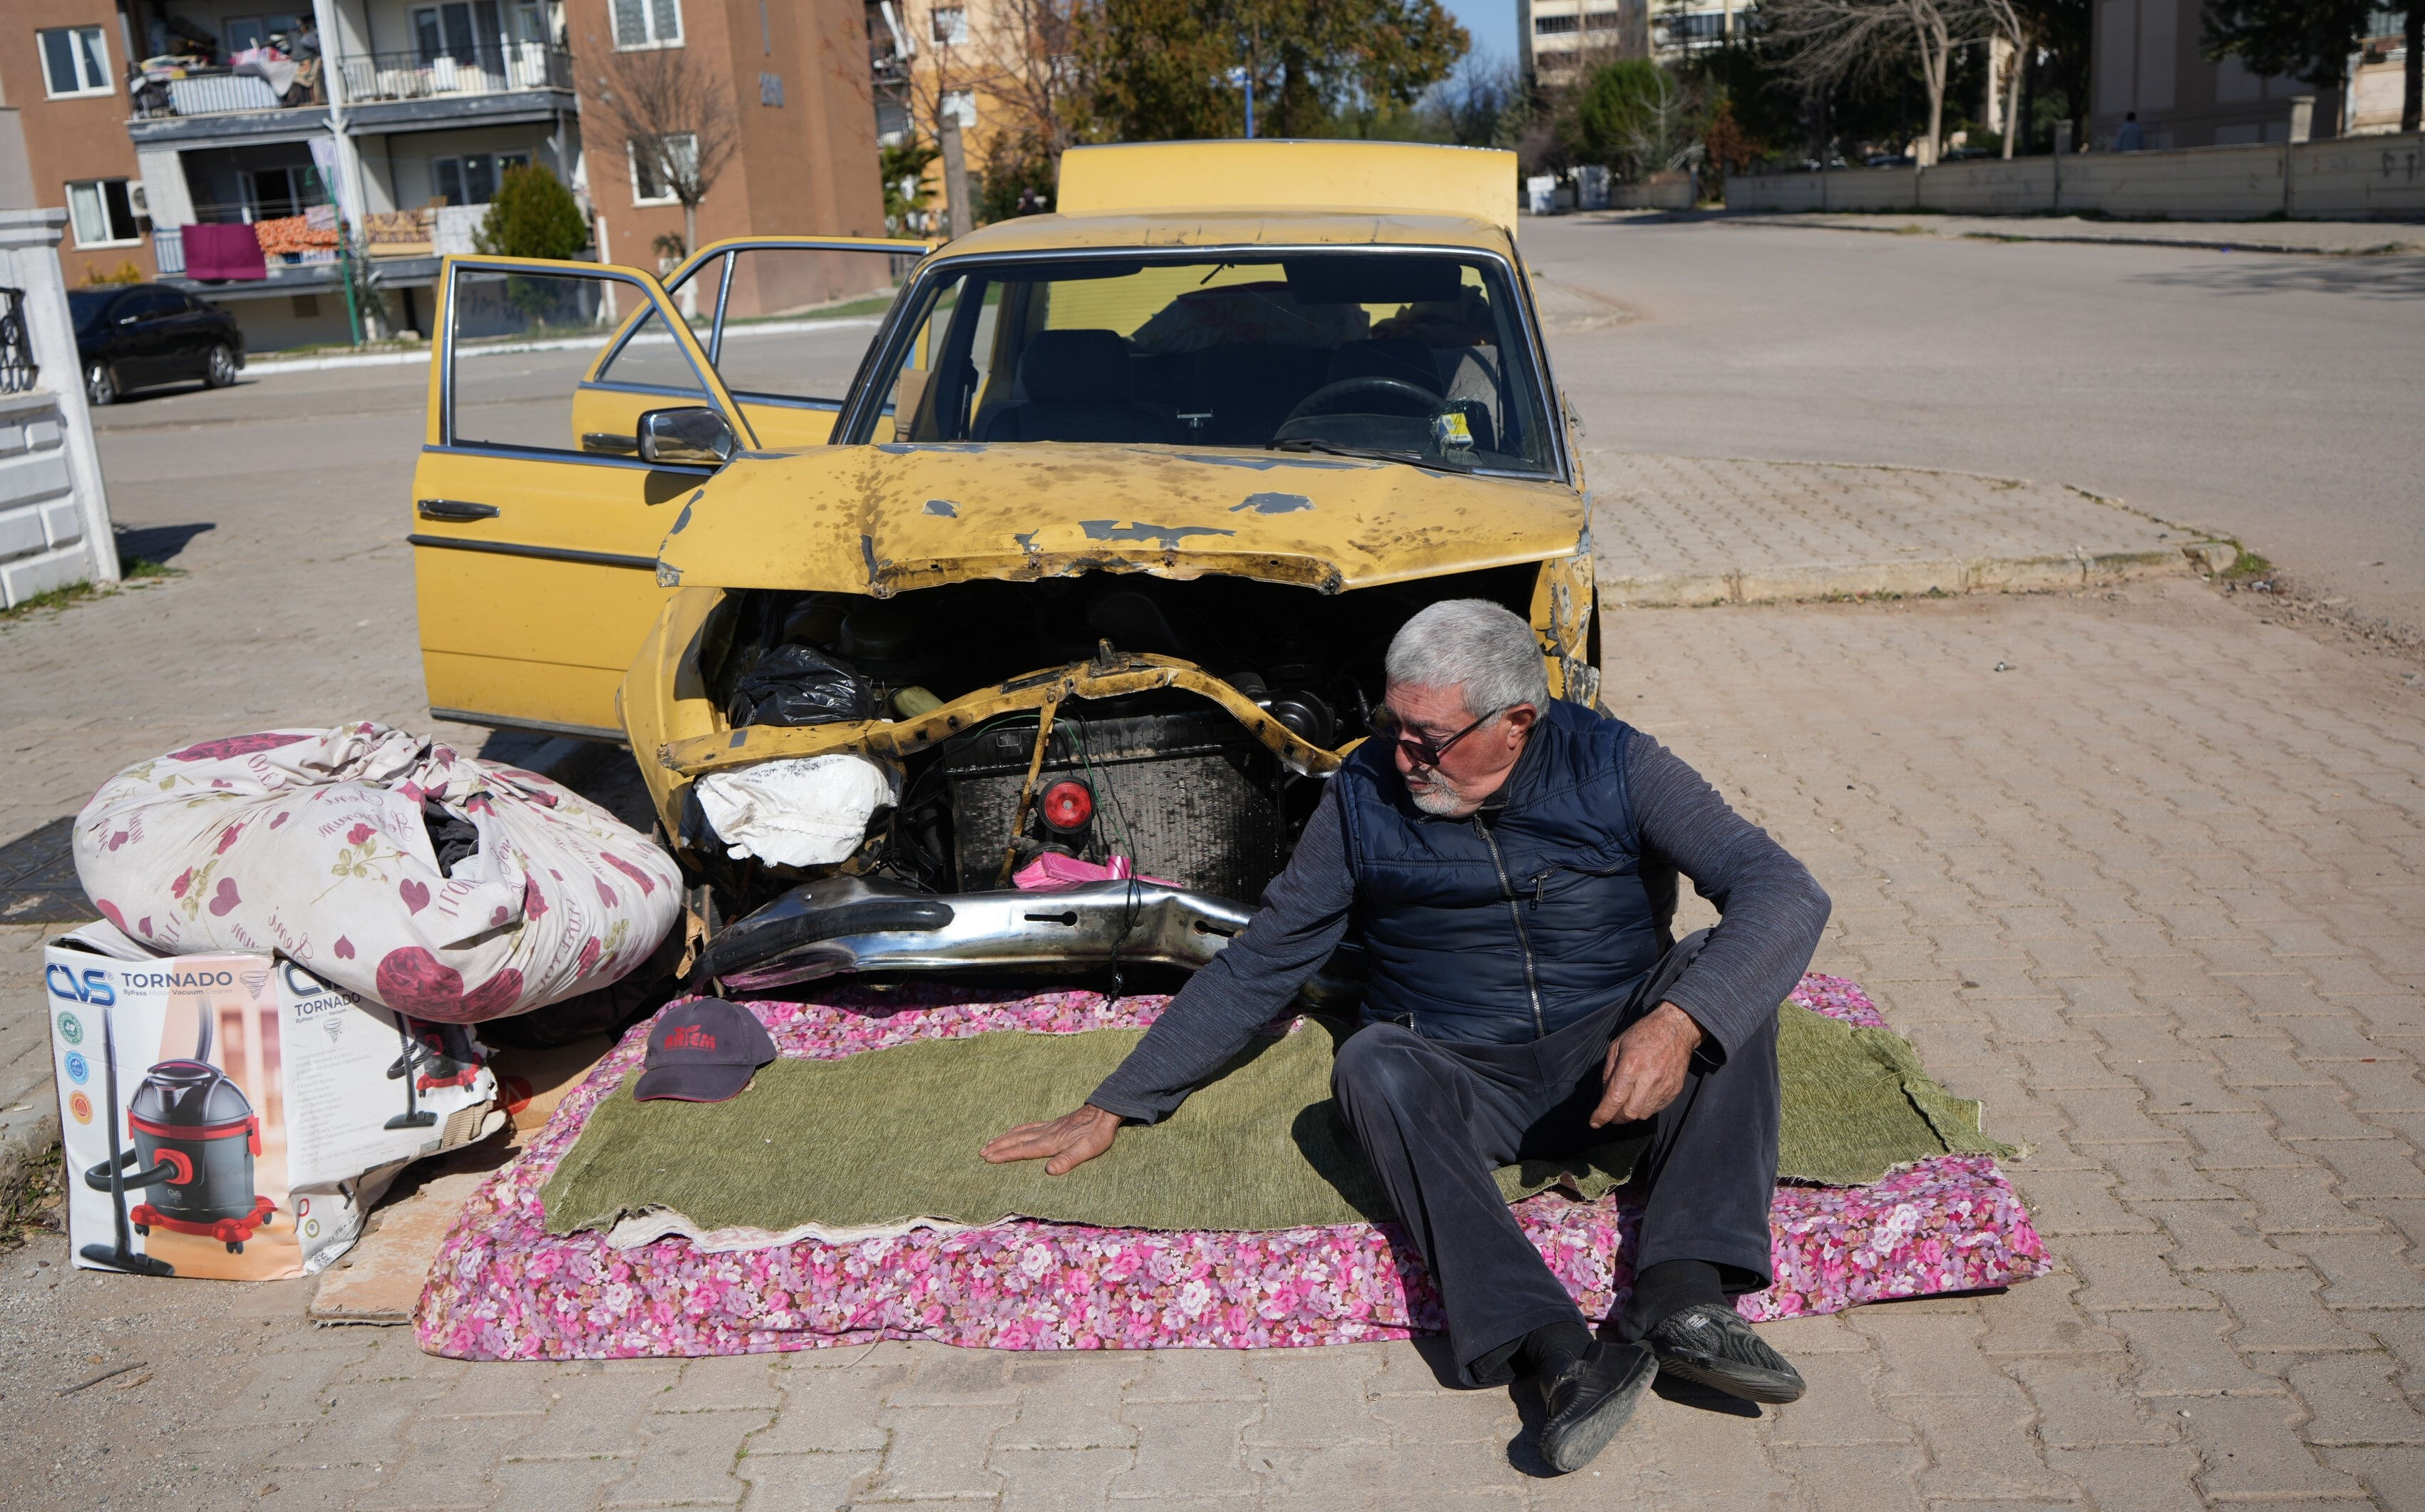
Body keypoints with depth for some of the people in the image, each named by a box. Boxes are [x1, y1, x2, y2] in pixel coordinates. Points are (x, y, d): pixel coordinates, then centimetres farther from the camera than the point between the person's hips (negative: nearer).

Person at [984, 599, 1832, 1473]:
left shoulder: (1611, 766, -8)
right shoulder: (1364, 796, -4)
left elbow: (1786, 892, -17)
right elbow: (1257, 965, 2)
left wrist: (1678, 1021, -35)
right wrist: (1111, 1109, 0)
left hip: (1608, 1066, 0)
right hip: (1459, 1083, 0)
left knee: (1721, 976, -26)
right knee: (1371, 1064, -32)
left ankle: (1682, 1299, -37)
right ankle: (1559, 1353, -45)